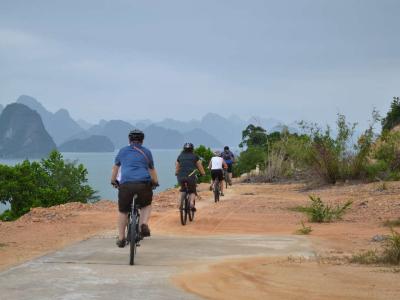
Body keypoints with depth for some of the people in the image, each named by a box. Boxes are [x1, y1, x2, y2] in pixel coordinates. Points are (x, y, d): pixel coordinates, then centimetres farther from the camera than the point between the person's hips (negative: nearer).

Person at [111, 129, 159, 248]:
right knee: (146, 205, 26)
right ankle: (144, 224, 2)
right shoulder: (146, 152, 18)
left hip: (125, 185, 0)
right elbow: (152, 170, 28)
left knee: (122, 211, 15)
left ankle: (121, 238, 16)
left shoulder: (123, 151, 19)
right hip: (144, 184, 0)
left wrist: (113, 181, 45)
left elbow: (115, 168, 30)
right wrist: (155, 182, 44)